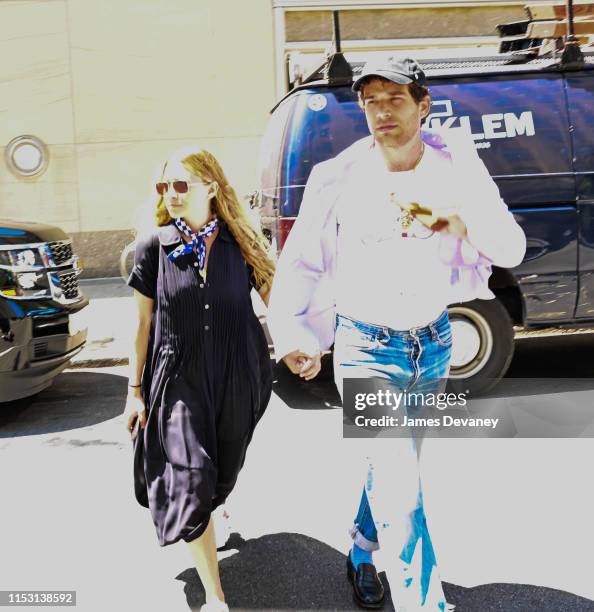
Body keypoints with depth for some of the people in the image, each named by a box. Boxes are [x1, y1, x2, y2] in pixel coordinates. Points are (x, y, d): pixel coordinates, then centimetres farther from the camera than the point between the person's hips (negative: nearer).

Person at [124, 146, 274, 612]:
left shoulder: (242, 244, -2)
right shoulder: (155, 247, -4)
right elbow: (143, 323, 1)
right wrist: (135, 389, 3)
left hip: (237, 379, 2)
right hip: (179, 380, -1)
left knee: (224, 472, 17)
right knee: (191, 480, -7)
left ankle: (194, 523, 52)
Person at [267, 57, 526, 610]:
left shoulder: (455, 165, -7)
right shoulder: (341, 177, -12)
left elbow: (511, 248, -11)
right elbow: (301, 264, -3)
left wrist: (458, 221, -30)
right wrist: (295, 335, -9)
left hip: (433, 343, 4)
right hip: (365, 348, -3)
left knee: (393, 466, 22)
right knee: (401, 489, -9)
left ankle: (361, 555, 49)